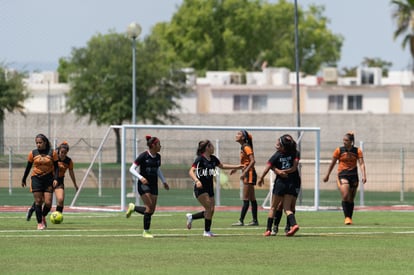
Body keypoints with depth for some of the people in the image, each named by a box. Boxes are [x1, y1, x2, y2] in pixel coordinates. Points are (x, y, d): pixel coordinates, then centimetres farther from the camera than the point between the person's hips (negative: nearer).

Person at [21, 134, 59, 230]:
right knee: (38, 202, -5)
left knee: (48, 203, -6)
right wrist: (23, 179, 17)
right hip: (36, 179, 0)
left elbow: (56, 167, 5)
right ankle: (39, 223, 3)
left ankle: (43, 217, 24)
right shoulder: (33, 153, 3)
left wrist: (55, 179, -8)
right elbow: (28, 167, 12)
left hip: (48, 179, 0)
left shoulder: (52, 153, 1)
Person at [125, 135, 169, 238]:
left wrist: (164, 181, 19)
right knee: (149, 208, -17)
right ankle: (146, 231, -6)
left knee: (152, 210, 0)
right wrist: (141, 177, -26)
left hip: (154, 185, 7)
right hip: (144, 184, -7)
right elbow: (132, 169, -12)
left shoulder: (157, 157, 8)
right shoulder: (143, 156, -12)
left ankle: (133, 208, 24)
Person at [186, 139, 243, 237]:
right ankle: (207, 231, -4)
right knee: (209, 208, -14)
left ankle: (191, 217, 21)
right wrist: (197, 181, -37)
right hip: (200, 188, -8)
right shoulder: (200, 159, -13)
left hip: (209, 188, 8)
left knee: (211, 210, 2)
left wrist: (236, 167, 28)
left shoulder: (213, 159, 9)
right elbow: (191, 171, -20)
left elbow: (222, 166, 27)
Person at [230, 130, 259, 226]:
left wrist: (244, 172, -25)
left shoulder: (246, 147, -14)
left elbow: (252, 161, -22)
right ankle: (255, 220, 14)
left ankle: (241, 221, -10)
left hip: (249, 174, -10)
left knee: (246, 199, -9)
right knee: (252, 199, 11)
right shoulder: (243, 147, 15)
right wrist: (236, 169, 14)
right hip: (247, 175, 10)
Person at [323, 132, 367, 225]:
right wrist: (327, 175, 13)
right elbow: (332, 163, 9)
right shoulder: (339, 150, 0)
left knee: (351, 199, 7)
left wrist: (364, 175, -19)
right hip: (342, 175, -2)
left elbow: (361, 164, -5)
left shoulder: (357, 151, 1)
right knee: (345, 196, -18)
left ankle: (350, 218, 19)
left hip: (353, 175, 2)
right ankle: (347, 217, -16)